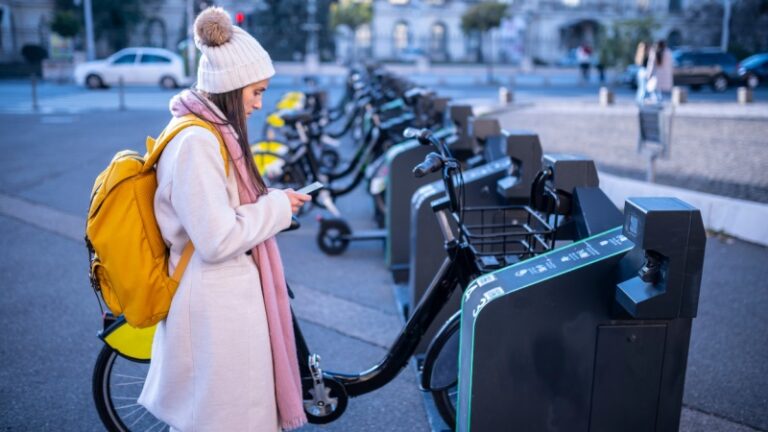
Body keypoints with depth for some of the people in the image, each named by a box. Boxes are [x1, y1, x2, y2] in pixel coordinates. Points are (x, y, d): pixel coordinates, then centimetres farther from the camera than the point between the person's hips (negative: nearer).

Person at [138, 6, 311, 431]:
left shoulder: (208, 132, 8)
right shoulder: (196, 142, -24)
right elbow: (218, 239, -26)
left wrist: (273, 203, 6)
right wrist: (277, 207, -14)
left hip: (225, 297, 10)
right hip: (216, 307, -10)